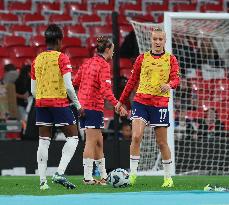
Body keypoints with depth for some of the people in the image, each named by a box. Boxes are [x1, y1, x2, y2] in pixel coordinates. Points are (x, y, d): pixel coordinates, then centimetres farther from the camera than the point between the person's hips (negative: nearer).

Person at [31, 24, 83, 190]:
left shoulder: (37, 60, 9)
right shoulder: (62, 58, -8)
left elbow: (33, 90, 10)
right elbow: (68, 86, -14)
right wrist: (78, 104, -3)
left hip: (41, 103, 5)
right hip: (59, 103, -5)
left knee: (43, 141, 7)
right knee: (73, 137, 5)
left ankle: (42, 181, 3)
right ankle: (60, 173, -9)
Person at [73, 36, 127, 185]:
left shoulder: (88, 62, 15)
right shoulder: (104, 65, -10)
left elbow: (75, 82, 17)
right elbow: (105, 89, -21)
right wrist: (117, 104, -26)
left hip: (83, 105, 8)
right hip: (94, 106, -8)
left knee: (98, 142, 14)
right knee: (91, 142, -7)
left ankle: (104, 176, 20)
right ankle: (88, 177, -8)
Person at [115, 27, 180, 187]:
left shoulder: (171, 59, 6)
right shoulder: (142, 58, 9)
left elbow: (176, 78, -6)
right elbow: (132, 81, 15)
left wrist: (170, 85, -29)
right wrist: (122, 101, 16)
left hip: (160, 103, -1)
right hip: (141, 101, 1)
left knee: (162, 142, 3)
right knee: (136, 137, -15)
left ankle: (168, 177, 14)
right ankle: (132, 174, -9)